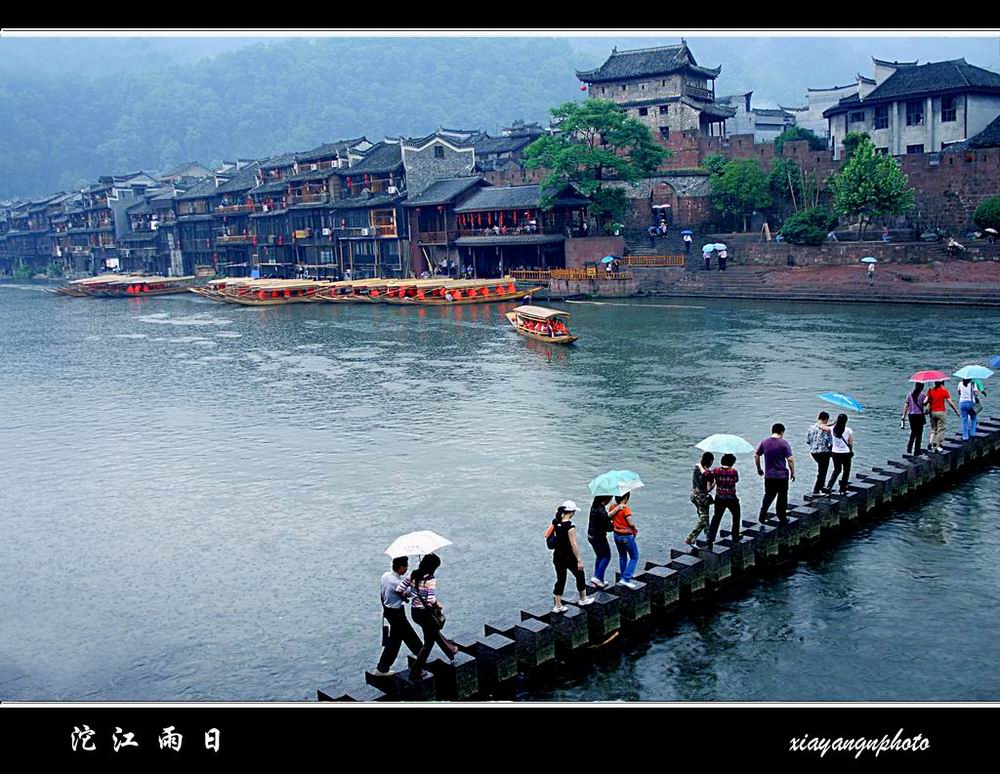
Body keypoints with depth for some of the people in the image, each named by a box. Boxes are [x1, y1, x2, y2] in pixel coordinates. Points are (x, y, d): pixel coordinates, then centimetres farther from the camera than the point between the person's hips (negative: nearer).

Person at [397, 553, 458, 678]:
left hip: (414, 611, 8)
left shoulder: (412, 575, -4)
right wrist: (439, 606, -10)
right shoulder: (430, 580, -23)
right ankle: (416, 670, 15)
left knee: (435, 631, 29)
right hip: (425, 613, -8)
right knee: (429, 642, 12)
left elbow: (399, 590, -5)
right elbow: (431, 601, -29)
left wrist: (409, 595, 12)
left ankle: (451, 650, 50)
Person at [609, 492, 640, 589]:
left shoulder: (612, 507, -3)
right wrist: (634, 528, -3)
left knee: (622, 557, 24)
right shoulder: (626, 508, -23)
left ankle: (623, 577, 32)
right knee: (634, 557, 7)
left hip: (617, 535, 7)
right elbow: (631, 523, -23)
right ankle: (626, 579, -1)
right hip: (627, 536, -7)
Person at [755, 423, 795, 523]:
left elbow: (756, 456, 5)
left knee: (768, 496, 17)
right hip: (782, 475, -3)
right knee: (782, 498, 10)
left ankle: (762, 516, 11)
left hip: (768, 476, 3)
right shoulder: (784, 443, -11)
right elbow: (790, 459, -14)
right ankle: (782, 518, 18)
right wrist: (793, 473, -3)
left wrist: (759, 469, 18)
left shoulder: (764, 442, -1)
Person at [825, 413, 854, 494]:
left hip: (835, 453, 3)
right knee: (846, 471, 16)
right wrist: (851, 450, 12)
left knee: (836, 470, 21)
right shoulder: (848, 430, -15)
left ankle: (829, 487, 8)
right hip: (845, 453, -3)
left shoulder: (833, 429, -9)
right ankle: (843, 490, 19)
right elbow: (851, 443, -8)